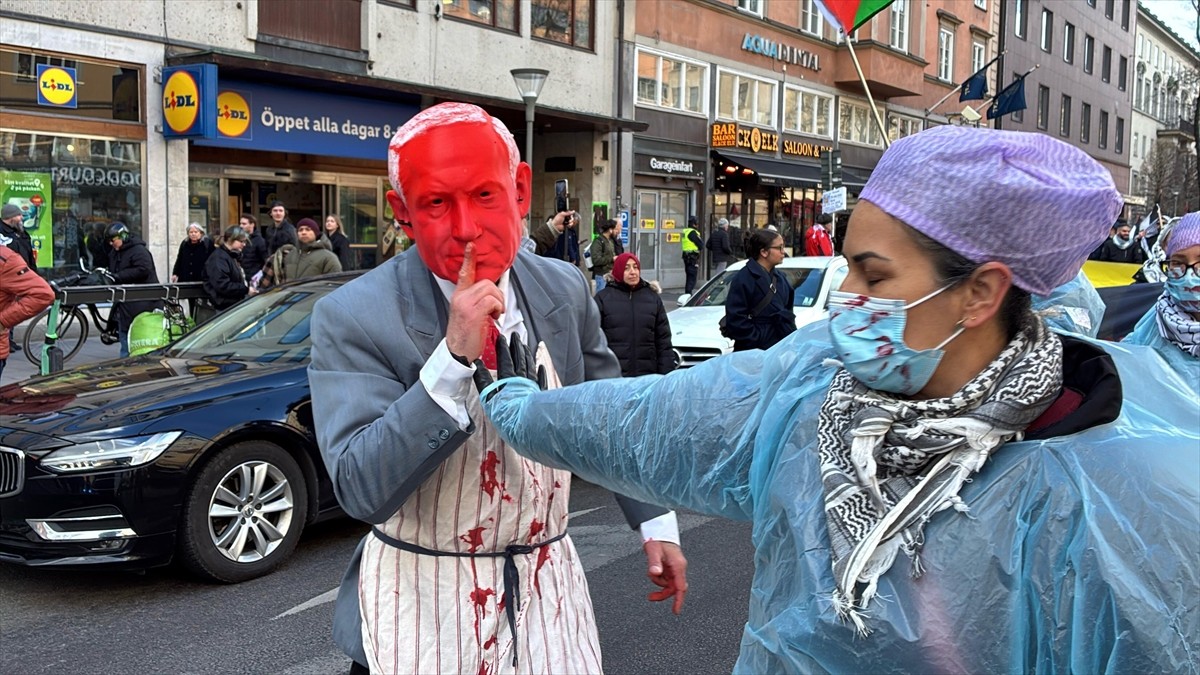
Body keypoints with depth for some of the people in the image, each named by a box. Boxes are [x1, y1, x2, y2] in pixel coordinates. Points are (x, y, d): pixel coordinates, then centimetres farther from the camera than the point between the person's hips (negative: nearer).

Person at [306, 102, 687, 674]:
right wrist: (453, 358, -32)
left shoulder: (566, 290, -4)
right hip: (422, 608, -3)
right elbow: (361, 492, -24)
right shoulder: (352, 319, -17)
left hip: (547, 586, 4)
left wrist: (656, 522, 13)